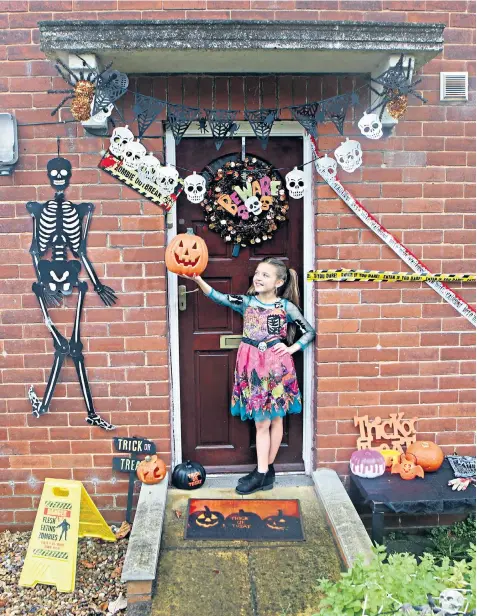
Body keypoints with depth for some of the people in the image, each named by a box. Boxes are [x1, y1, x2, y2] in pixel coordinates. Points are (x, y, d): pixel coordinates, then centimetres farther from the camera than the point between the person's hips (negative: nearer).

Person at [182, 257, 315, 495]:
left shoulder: (286, 307, -3)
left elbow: (309, 332, 4)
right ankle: (264, 471, 16)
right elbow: (219, 297, -12)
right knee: (261, 422, 8)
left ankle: (264, 471, 17)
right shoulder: (246, 301, 3)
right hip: (252, 364, 3)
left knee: (274, 419, 7)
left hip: (276, 365, -2)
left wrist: (291, 348, -7)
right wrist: (199, 280, -26)